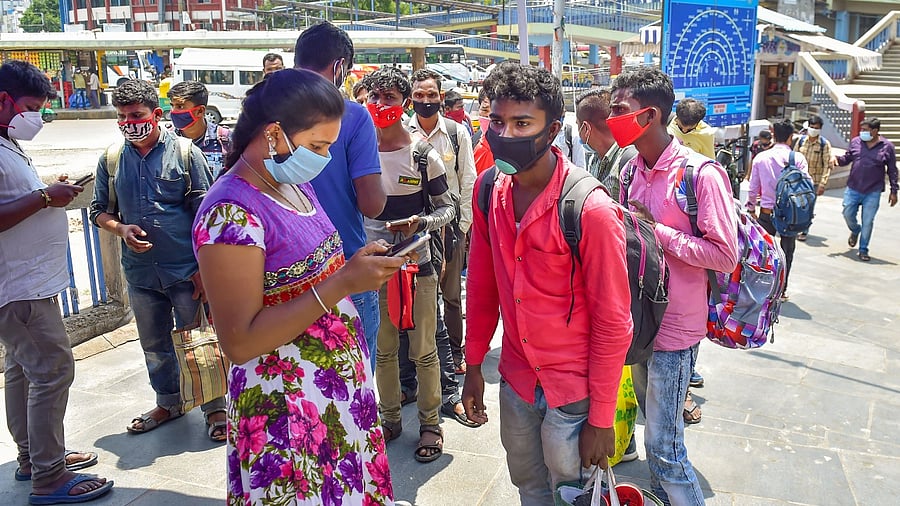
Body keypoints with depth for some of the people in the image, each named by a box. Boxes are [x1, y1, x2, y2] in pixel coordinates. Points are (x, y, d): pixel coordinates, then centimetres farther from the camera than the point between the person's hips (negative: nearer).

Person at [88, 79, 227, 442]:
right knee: (154, 345, 17)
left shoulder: (185, 153, -5)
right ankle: (168, 403, 37)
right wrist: (121, 229, -9)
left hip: (186, 270, -4)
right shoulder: (111, 160, 5)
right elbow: (99, 210, 13)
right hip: (140, 271, 4)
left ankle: (214, 408, 21)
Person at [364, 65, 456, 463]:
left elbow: (447, 207, -1)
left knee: (423, 350, 3)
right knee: (383, 348, 13)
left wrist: (421, 223, -19)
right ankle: (390, 417, 31)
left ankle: (430, 423, 21)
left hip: (417, 264, -3)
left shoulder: (423, 154, -5)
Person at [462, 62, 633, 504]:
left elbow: (613, 323, -18)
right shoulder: (489, 189, -6)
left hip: (573, 393, -5)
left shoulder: (592, 210, -24)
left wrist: (601, 419, -13)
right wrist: (473, 365, 8)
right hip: (515, 380, 5)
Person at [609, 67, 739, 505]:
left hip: (675, 324, -7)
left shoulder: (701, 174, -17)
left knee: (663, 446, -3)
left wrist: (656, 230, -20)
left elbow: (725, 255, -19)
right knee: (652, 419, 21)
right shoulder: (633, 169, 7)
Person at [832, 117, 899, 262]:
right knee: (848, 214, 8)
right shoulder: (856, 142, 0)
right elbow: (847, 158, 15)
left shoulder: (887, 146, -5)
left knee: (868, 222, 2)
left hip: (873, 192, -2)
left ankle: (863, 250, 16)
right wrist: (837, 158, -8)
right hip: (853, 189, 2)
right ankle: (855, 231, 41)